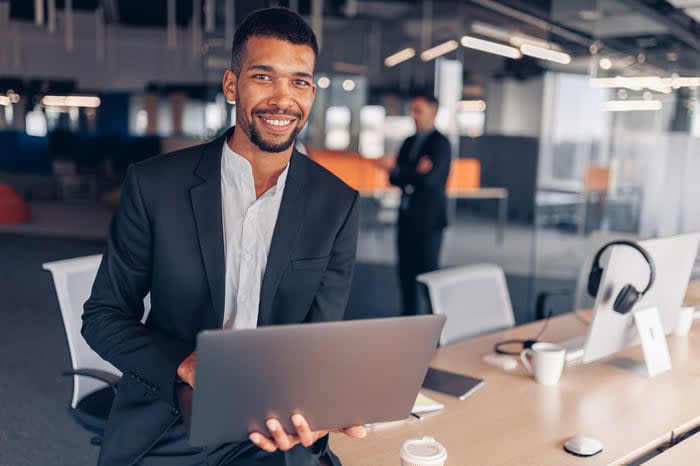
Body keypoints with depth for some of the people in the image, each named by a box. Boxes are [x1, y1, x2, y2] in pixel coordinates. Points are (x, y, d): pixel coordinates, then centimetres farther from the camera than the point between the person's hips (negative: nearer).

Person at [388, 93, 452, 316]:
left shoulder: (440, 143, -7)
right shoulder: (409, 142, 15)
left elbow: (428, 179, -18)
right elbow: (394, 178, 7)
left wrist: (398, 172, -9)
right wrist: (413, 174, -12)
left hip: (428, 218, -7)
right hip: (406, 216, 7)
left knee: (427, 272, -5)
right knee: (405, 271, 10)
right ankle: (408, 316, 19)